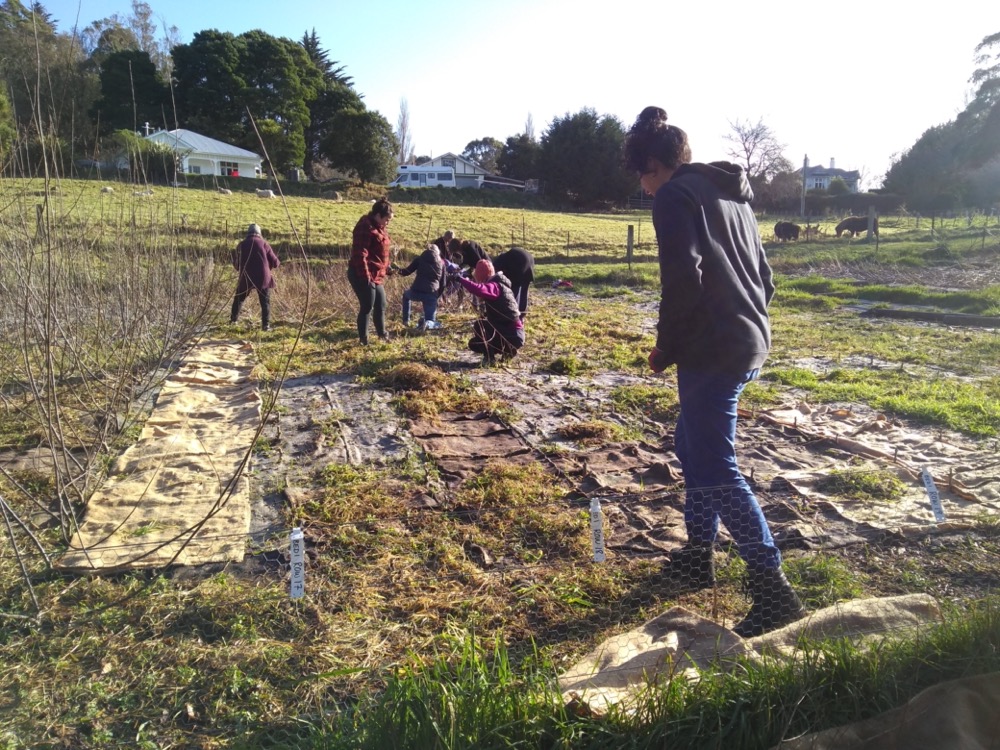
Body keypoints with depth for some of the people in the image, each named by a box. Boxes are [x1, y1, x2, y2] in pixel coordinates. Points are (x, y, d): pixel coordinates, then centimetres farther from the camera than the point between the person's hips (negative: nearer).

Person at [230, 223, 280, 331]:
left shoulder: (241, 245, 6)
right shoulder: (263, 243, -1)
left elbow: (236, 265, 15)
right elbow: (274, 262, 0)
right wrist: (277, 262, 23)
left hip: (245, 278, 2)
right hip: (263, 278, -2)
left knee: (239, 299, 21)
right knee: (265, 302, 5)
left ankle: (233, 320, 26)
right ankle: (266, 324, -4)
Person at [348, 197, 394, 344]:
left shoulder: (378, 227, 14)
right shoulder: (366, 228, -19)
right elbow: (360, 254, -24)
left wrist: (387, 267, 21)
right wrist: (365, 276, -25)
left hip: (376, 276, 10)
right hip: (363, 276, -10)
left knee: (381, 305, 19)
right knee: (367, 307, -2)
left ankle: (382, 333, 35)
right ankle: (363, 339, 9)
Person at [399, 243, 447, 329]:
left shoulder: (420, 259, 12)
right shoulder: (441, 263, 17)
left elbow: (407, 272, 9)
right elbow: (443, 284, 16)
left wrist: (399, 271, 30)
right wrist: (437, 297, 26)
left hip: (416, 292, 0)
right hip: (431, 295, 0)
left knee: (406, 295, 38)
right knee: (431, 322, 13)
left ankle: (406, 320, 28)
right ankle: (428, 323, -24)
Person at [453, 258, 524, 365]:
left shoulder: (495, 286, -17)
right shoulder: (499, 284, 14)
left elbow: (479, 289, -38)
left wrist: (460, 279, -29)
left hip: (512, 336, -10)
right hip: (514, 333, 10)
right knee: (474, 343, 15)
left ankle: (489, 357, -9)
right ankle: (507, 351, 15)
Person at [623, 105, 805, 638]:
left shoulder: (674, 197, -9)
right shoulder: (730, 193, 18)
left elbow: (683, 280, -20)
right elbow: (763, 276, 20)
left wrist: (665, 347, -9)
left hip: (711, 350, -10)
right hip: (750, 343, 10)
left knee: (716, 470, -5)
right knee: (693, 444, 20)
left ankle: (773, 590, -3)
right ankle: (697, 557, 31)